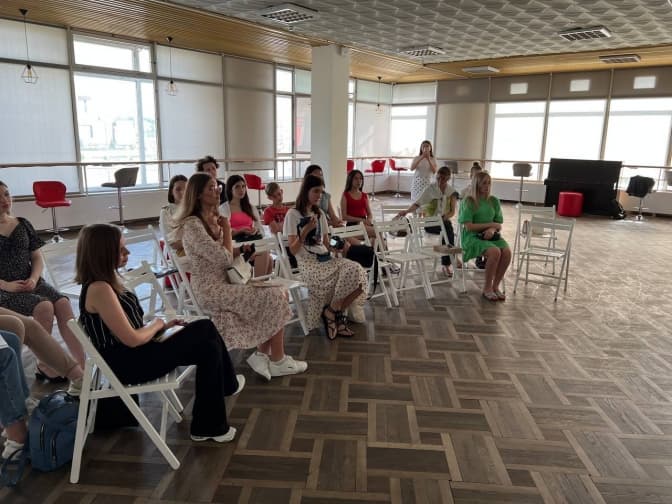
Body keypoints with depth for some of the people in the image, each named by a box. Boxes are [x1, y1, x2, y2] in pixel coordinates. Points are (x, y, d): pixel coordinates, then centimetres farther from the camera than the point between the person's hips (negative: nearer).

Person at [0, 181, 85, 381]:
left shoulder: (23, 224, 12)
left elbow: (38, 258, 12)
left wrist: (33, 279, -7)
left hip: (29, 283, 4)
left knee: (63, 303, -24)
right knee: (44, 306, -30)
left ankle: (81, 365, -26)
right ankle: (45, 366, -13)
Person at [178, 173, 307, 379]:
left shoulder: (213, 219, 12)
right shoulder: (192, 225, -17)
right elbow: (224, 259, -20)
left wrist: (241, 249, -2)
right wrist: (226, 229, -8)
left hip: (224, 281, 9)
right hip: (211, 289, -9)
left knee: (277, 292, -5)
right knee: (274, 297, -14)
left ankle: (262, 355, 0)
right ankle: (277, 362, -1)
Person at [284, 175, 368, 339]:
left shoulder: (320, 214, 19)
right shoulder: (293, 214, -2)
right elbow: (293, 250, -6)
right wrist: (306, 230, -18)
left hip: (326, 258, 7)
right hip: (308, 263, -7)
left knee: (357, 272, -21)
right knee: (348, 276, -29)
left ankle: (332, 312, -6)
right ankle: (334, 313, -5)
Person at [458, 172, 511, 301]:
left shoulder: (494, 201, 11)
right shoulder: (469, 201, -4)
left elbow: (499, 225, 11)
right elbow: (468, 226, -12)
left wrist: (492, 229, -13)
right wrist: (490, 224, -8)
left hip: (491, 235, 5)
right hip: (472, 237, -5)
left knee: (507, 251, -26)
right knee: (495, 252, -32)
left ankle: (495, 286, -9)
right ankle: (487, 288, -15)